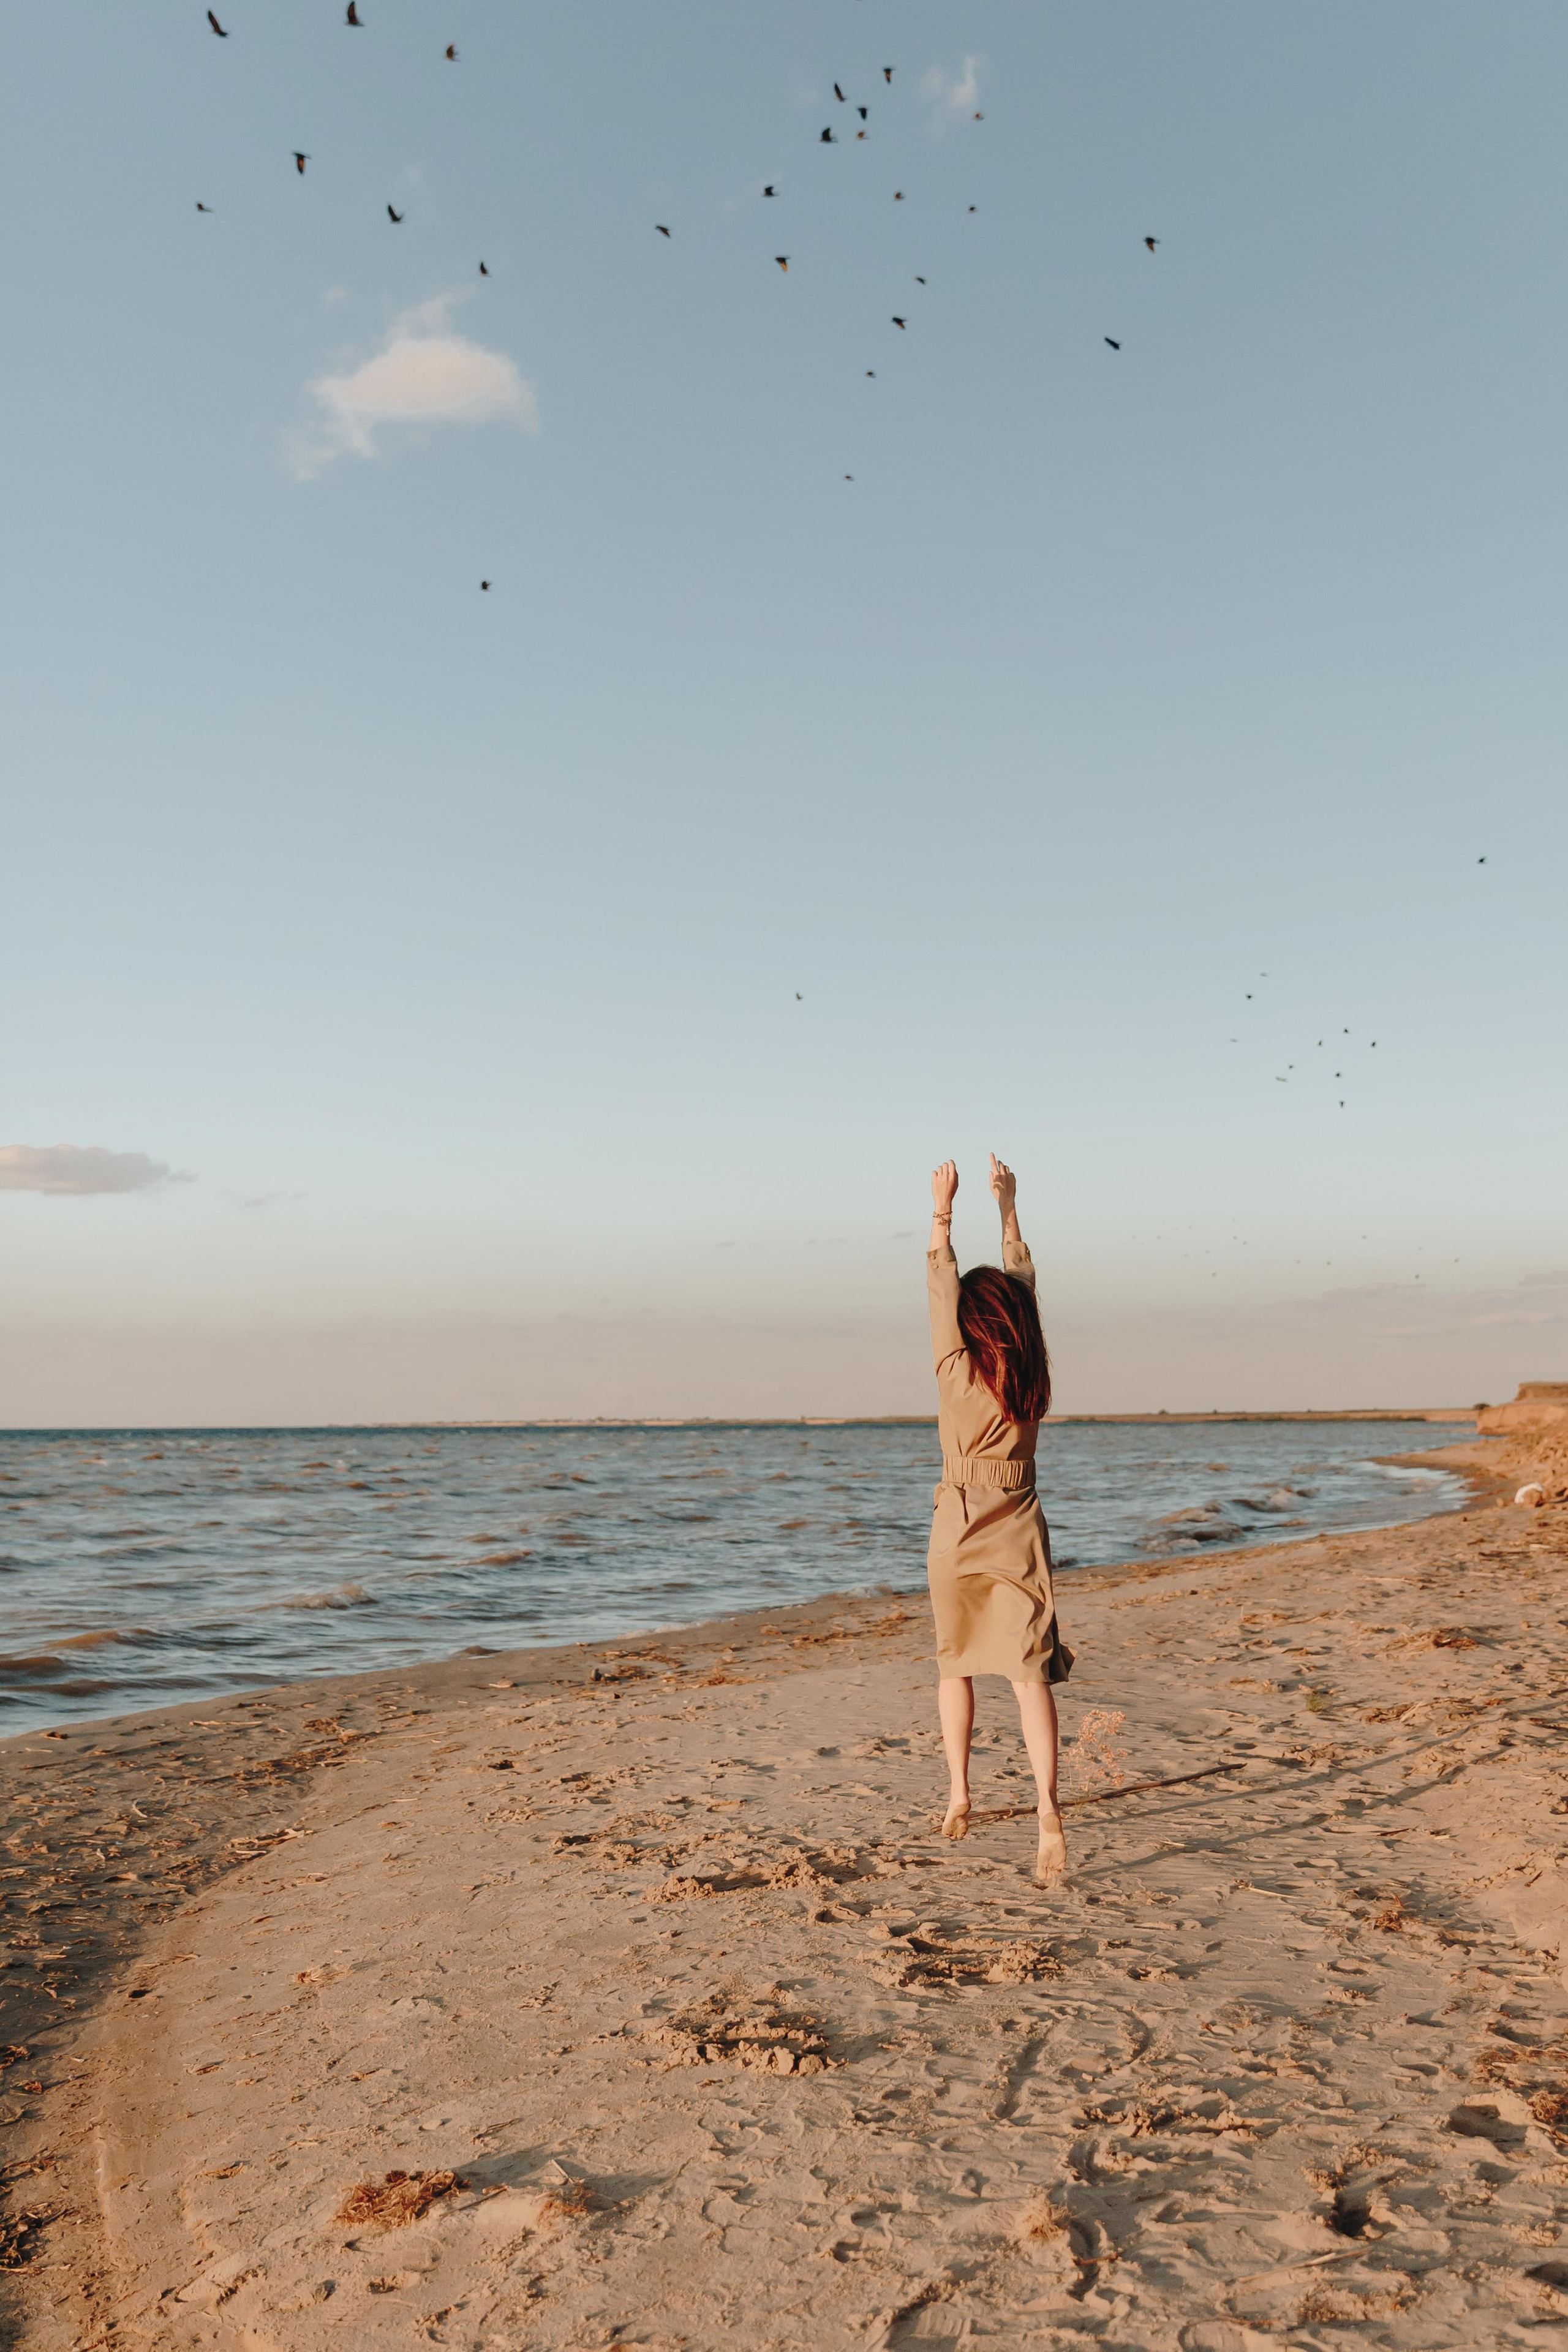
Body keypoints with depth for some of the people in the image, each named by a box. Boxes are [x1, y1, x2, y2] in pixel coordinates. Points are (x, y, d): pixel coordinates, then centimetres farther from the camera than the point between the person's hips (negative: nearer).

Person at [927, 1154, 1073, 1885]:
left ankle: (958, 1798, 24)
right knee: (1029, 1672, -5)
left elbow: (940, 1284, -1)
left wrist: (943, 1210, 6)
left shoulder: (958, 1371, -10)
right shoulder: (1032, 1373, -2)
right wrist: (1008, 1208, 17)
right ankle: (1047, 1807, -21)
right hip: (1019, 1532, 1)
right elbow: (1022, 1281, 10)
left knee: (955, 1666, 18)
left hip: (958, 1534, -1)